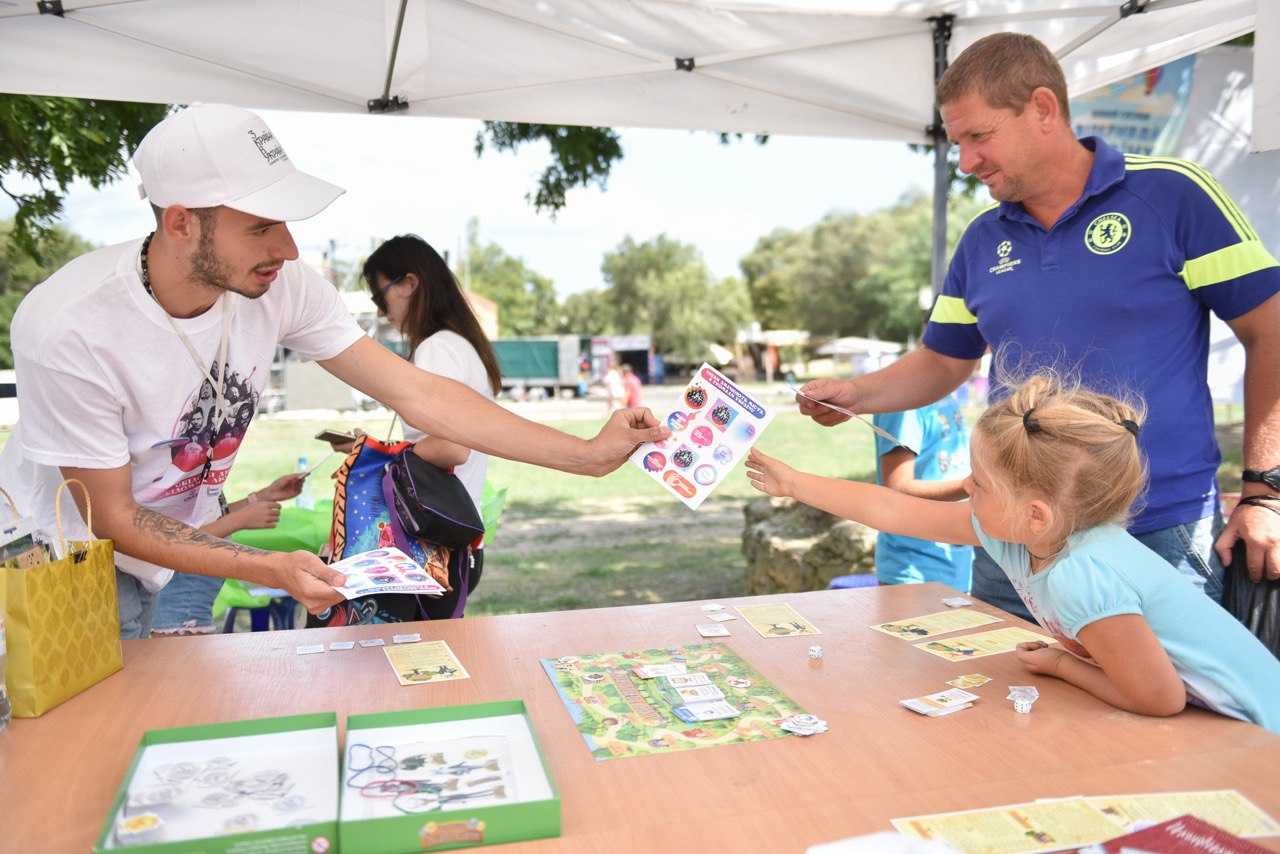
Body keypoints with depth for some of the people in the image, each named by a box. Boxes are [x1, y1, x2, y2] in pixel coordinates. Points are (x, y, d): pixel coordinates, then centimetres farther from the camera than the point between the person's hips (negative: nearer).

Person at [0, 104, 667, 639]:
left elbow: (418, 395, -21)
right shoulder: (69, 328, -31)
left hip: (182, 539, 4)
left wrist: (590, 454, -26)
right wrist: (270, 569, -33)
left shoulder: (281, 285, -21)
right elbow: (115, 519, -22)